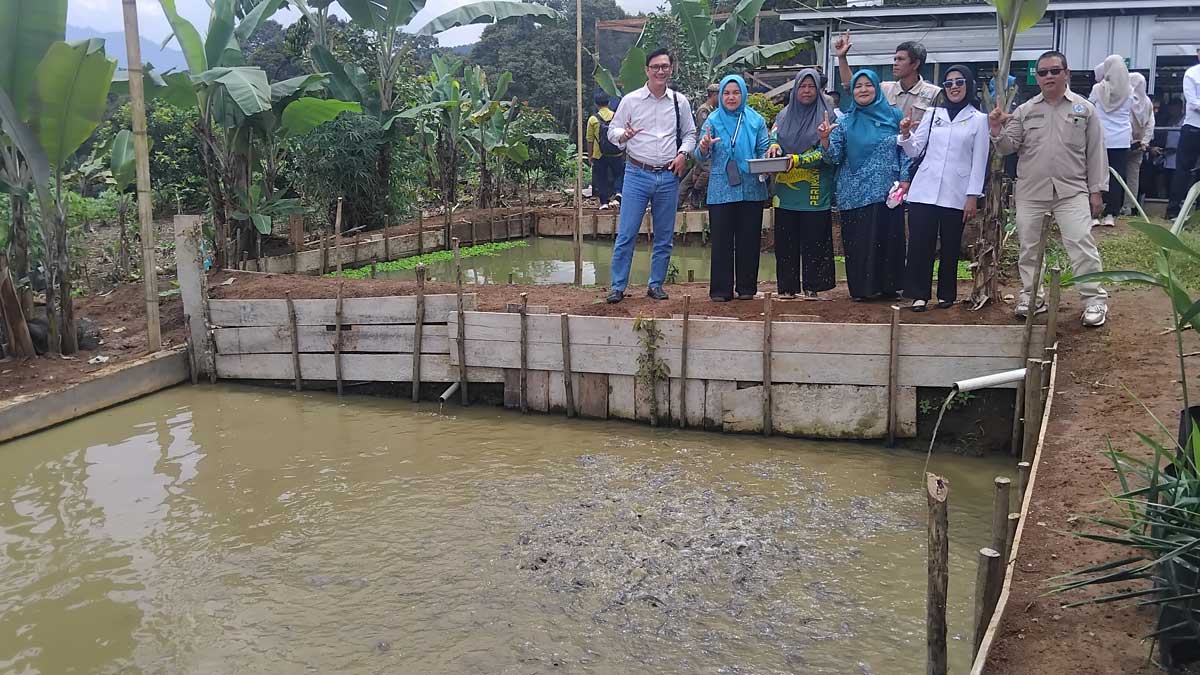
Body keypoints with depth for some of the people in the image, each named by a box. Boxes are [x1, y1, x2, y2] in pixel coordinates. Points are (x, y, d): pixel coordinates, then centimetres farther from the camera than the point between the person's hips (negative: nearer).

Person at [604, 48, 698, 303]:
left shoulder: (680, 102, 8)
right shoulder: (630, 100, 2)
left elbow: (690, 134, 15)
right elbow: (612, 131, 4)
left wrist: (683, 153, -4)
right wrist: (623, 135, -18)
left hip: (669, 177, 2)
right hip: (637, 174, -2)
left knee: (665, 237, 8)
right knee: (626, 234, -5)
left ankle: (656, 284, 20)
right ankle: (617, 286, 2)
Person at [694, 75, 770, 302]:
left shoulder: (756, 120, 6)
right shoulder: (713, 120, 3)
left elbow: (764, 151, 7)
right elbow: (701, 156, 0)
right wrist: (704, 147, -23)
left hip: (751, 189, 1)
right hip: (721, 189, -1)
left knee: (749, 239, 6)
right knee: (721, 240, 0)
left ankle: (746, 287, 16)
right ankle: (721, 289, 7)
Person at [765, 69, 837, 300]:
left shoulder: (826, 115, 1)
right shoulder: (784, 115, 15)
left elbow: (826, 150, -8)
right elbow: (773, 137, 9)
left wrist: (797, 160, -21)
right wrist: (774, 146, -15)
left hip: (814, 191, -3)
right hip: (786, 188, 4)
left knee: (813, 239, -1)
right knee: (785, 239, 3)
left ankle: (811, 286, 7)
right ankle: (787, 286, 10)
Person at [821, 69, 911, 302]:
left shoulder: (893, 116, 5)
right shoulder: (845, 123, 5)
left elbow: (905, 150, 6)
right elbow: (834, 156, -1)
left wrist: (904, 179, -3)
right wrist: (825, 139, -19)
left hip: (887, 191, 0)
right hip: (855, 193, 0)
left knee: (888, 237, 2)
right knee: (858, 240, 1)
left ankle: (887, 286, 14)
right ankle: (861, 288, 10)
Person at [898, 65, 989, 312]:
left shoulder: (978, 120, 5)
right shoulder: (933, 114, 12)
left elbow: (979, 162, 2)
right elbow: (915, 152, 11)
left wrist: (973, 196, -4)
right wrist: (905, 135, -8)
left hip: (956, 195, -2)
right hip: (924, 191, 2)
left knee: (950, 246, 5)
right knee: (920, 244, -3)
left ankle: (946, 294, 18)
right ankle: (920, 294, 5)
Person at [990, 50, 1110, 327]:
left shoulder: (1085, 108, 3)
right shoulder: (1025, 110, 5)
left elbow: (1096, 152, 4)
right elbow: (1008, 147, 2)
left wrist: (1096, 190, 1)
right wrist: (996, 130, -19)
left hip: (1072, 190, -2)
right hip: (1030, 191, 2)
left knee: (1081, 244, -7)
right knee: (1029, 245, 8)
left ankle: (1095, 300, 0)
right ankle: (1030, 296, 21)